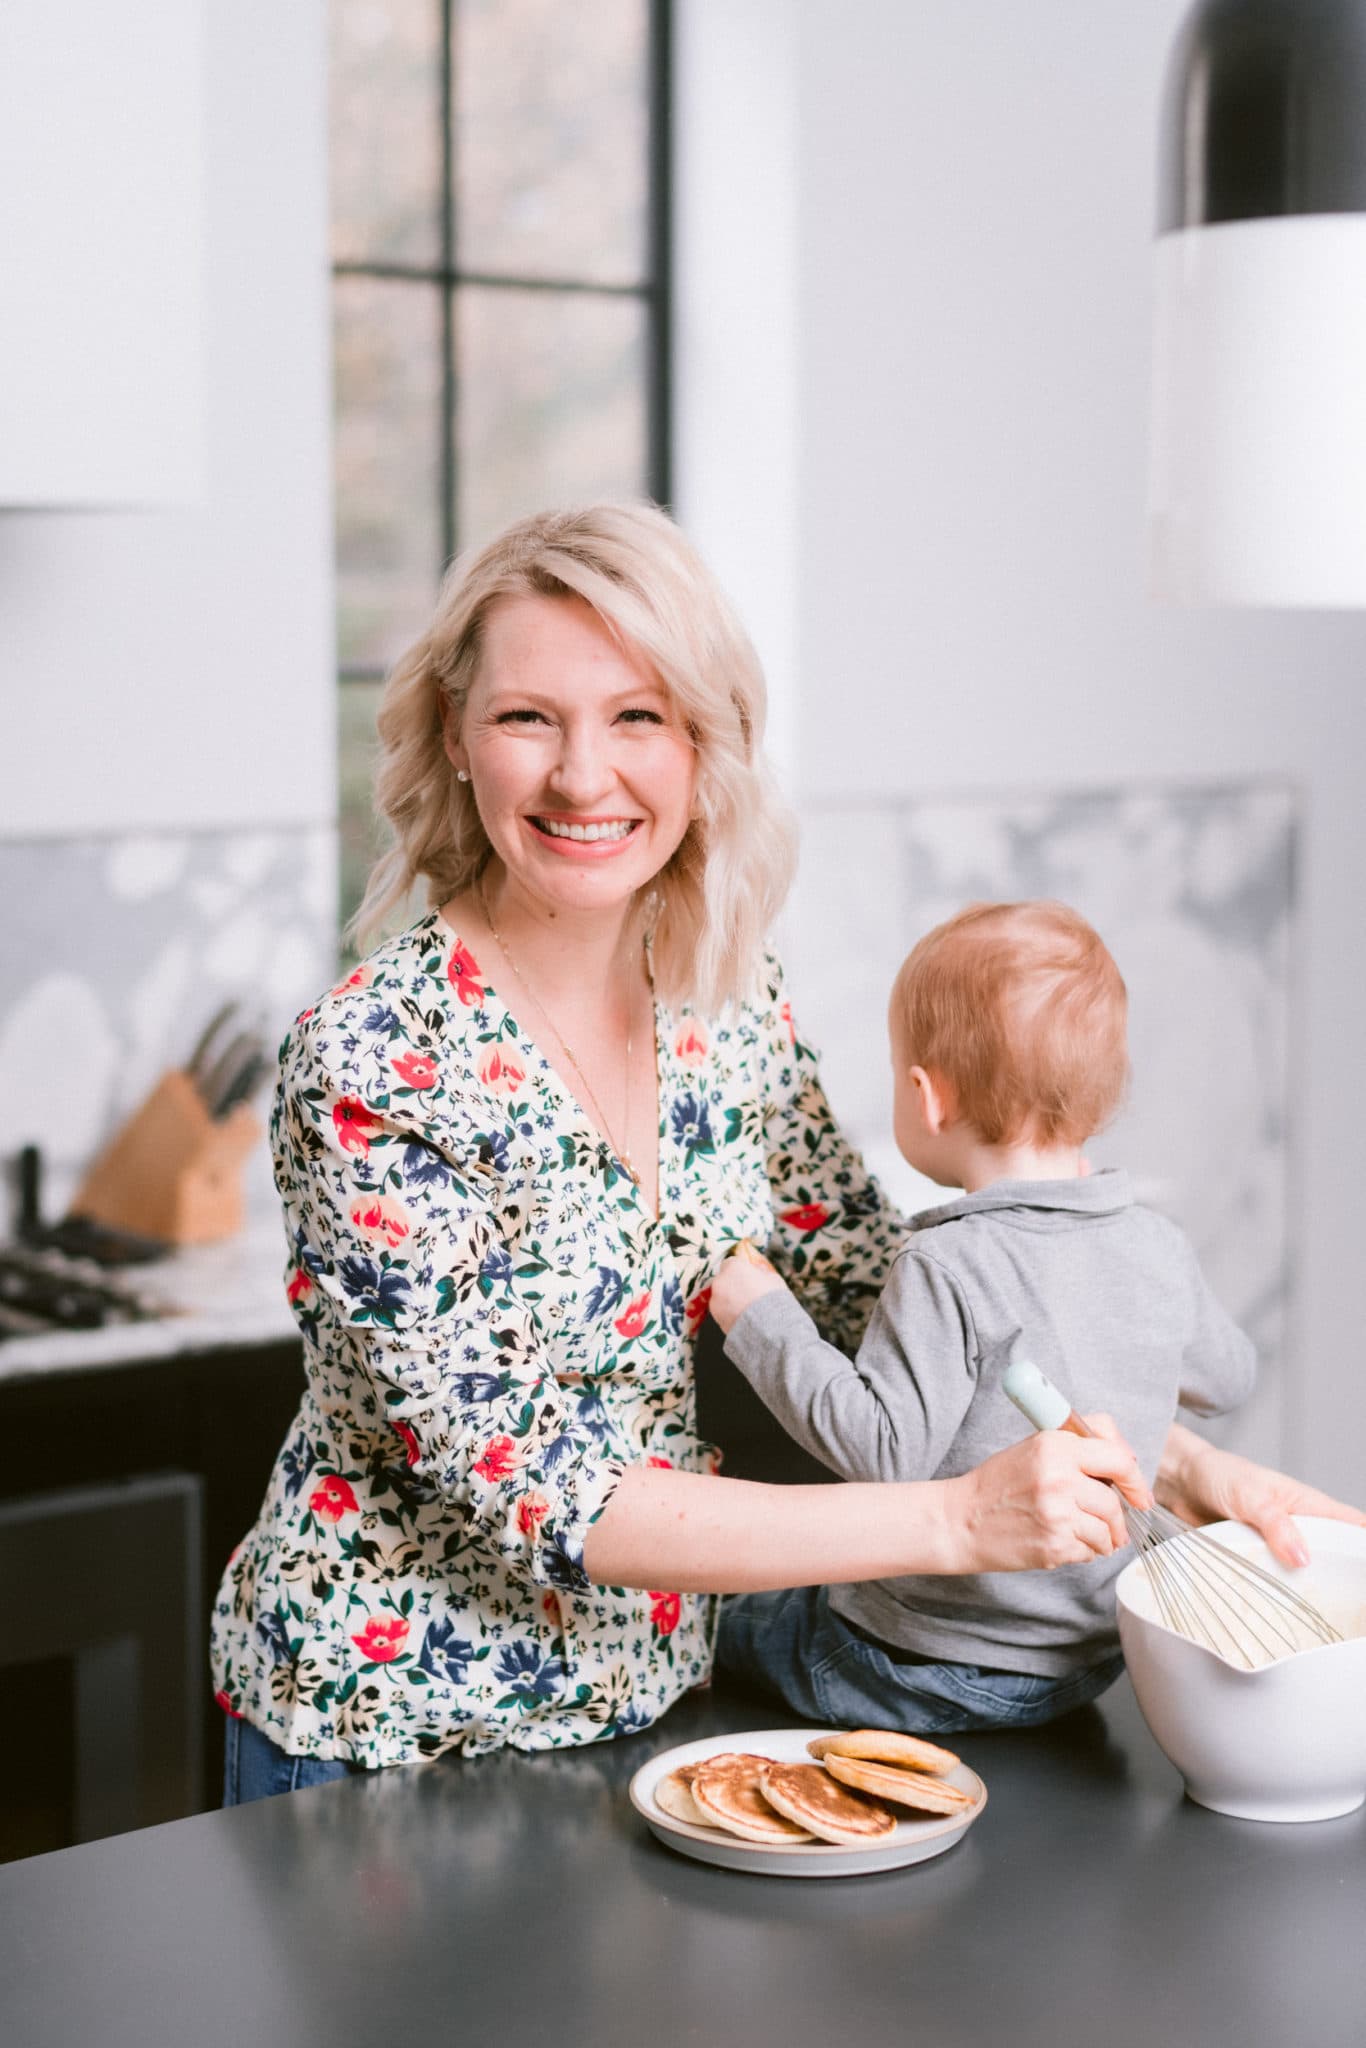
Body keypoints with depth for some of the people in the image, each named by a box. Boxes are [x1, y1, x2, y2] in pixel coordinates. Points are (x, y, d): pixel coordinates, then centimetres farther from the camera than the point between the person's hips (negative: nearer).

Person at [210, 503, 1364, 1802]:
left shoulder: (730, 1011, -6)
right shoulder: (370, 1061, -24)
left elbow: (883, 1294, 4)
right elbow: (533, 1489, -27)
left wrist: (1183, 1468, -8)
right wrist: (957, 1521, -29)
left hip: (643, 1697, 5)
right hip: (384, 1733, -5)